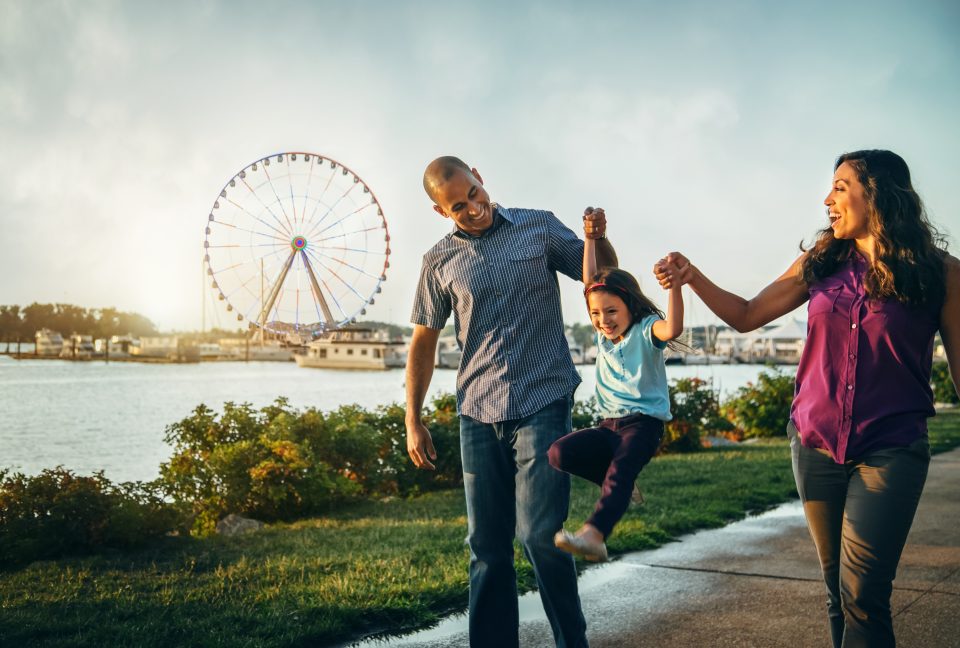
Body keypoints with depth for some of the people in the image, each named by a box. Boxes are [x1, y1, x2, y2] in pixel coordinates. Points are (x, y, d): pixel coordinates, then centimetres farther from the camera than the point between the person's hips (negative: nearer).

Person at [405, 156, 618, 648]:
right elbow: (423, 342, 12)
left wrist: (598, 238, -10)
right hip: (478, 415, 3)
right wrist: (412, 421, 8)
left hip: (543, 405, -2)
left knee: (539, 534, -10)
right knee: (486, 546, 7)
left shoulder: (539, 228, 4)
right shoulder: (440, 261, 7)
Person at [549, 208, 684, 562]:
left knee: (620, 469, -34)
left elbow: (672, 329, -30)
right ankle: (620, 486, 3)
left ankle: (593, 534, -53)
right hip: (609, 424, 6)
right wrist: (591, 237, 3)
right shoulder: (603, 333, 13)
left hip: (644, 422, -6)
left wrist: (674, 285, -42)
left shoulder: (645, 330, -6)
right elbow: (589, 281, 7)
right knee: (559, 453, -17)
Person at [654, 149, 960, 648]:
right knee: (837, 589, 11)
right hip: (816, 444, 4)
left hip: (889, 451, -4)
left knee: (862, 594, -11)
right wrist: (691, 276, -4)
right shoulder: (820, 264, 5)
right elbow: (747, 316, 10)